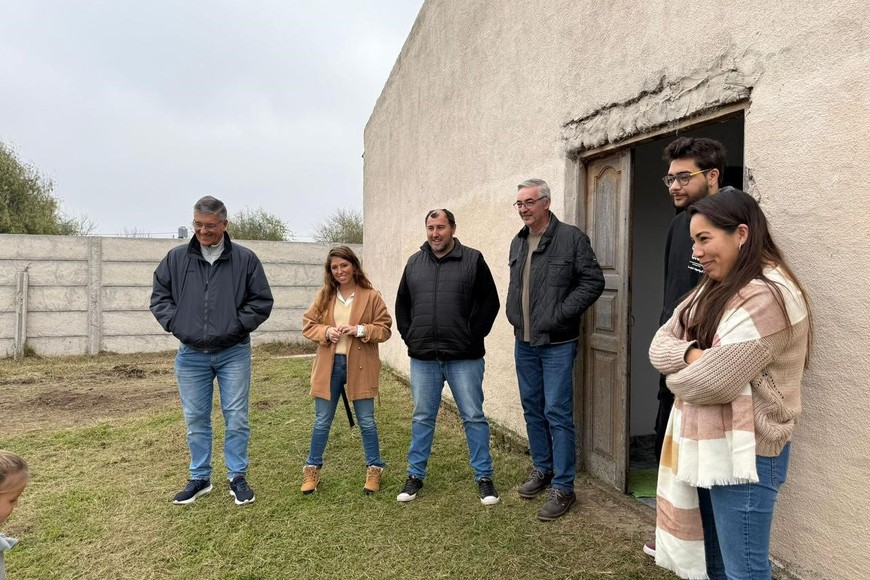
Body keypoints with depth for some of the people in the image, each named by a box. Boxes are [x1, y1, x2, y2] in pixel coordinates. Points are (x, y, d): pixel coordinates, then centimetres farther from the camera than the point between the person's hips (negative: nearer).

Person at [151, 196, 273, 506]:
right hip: (191, 355, 2)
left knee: (236, 418, 4)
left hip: (233, 353, -2)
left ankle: (238, 477, 19)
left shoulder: (245, 259, -3)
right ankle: (200, 478, 27)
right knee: (196, 420, 12)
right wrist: (175, 323, -4)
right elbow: (159, 296, 11)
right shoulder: (176, 258, 3)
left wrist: (237, 324, -10)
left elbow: (262, 301, 0)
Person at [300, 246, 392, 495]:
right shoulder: (324, 295, 4)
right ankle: (312, 468, 28)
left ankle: (374, 468, 23)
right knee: (322, 421, 12)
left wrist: (361, 330, -19)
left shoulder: (371, 296, -5)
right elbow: (307, 324, 7)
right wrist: (326, 332, -13)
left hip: (360, 366, -2)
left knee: (366, 421, 7)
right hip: (329, 365, 2)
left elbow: (384, 329, -2)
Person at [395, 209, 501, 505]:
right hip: (423, 358, 3)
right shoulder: (414, 263, 9)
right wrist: (409, 337, 5)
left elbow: (490, 302, -2)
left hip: (464, 358, -3)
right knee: (422, 419, 13)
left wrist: (473, 337, -7)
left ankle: (484, 477, 19)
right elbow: (402, 305, 16)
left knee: (474, 417, 5)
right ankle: (415, 475, 26)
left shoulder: (473, 260, -2)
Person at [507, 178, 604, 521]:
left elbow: (593, 281, -11)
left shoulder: (571, 238, -9)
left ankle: (563, 487, 8)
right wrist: (515, 315, 7)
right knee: (532, 409, 16)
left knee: (557, 413, -4)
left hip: (557, 344, -7)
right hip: (524, 342, 7)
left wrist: (560, 314, -16)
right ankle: (542, 469, 33)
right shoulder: (518, 242, 12)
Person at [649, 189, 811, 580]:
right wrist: (691, 354, -17)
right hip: (703, 444, 8)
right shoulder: (714, 287, 9)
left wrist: (677, 375, -5)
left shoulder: (770, 296, -20)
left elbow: (714, 380, -26)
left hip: (743, 452, -8)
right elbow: (660, 344, 4)